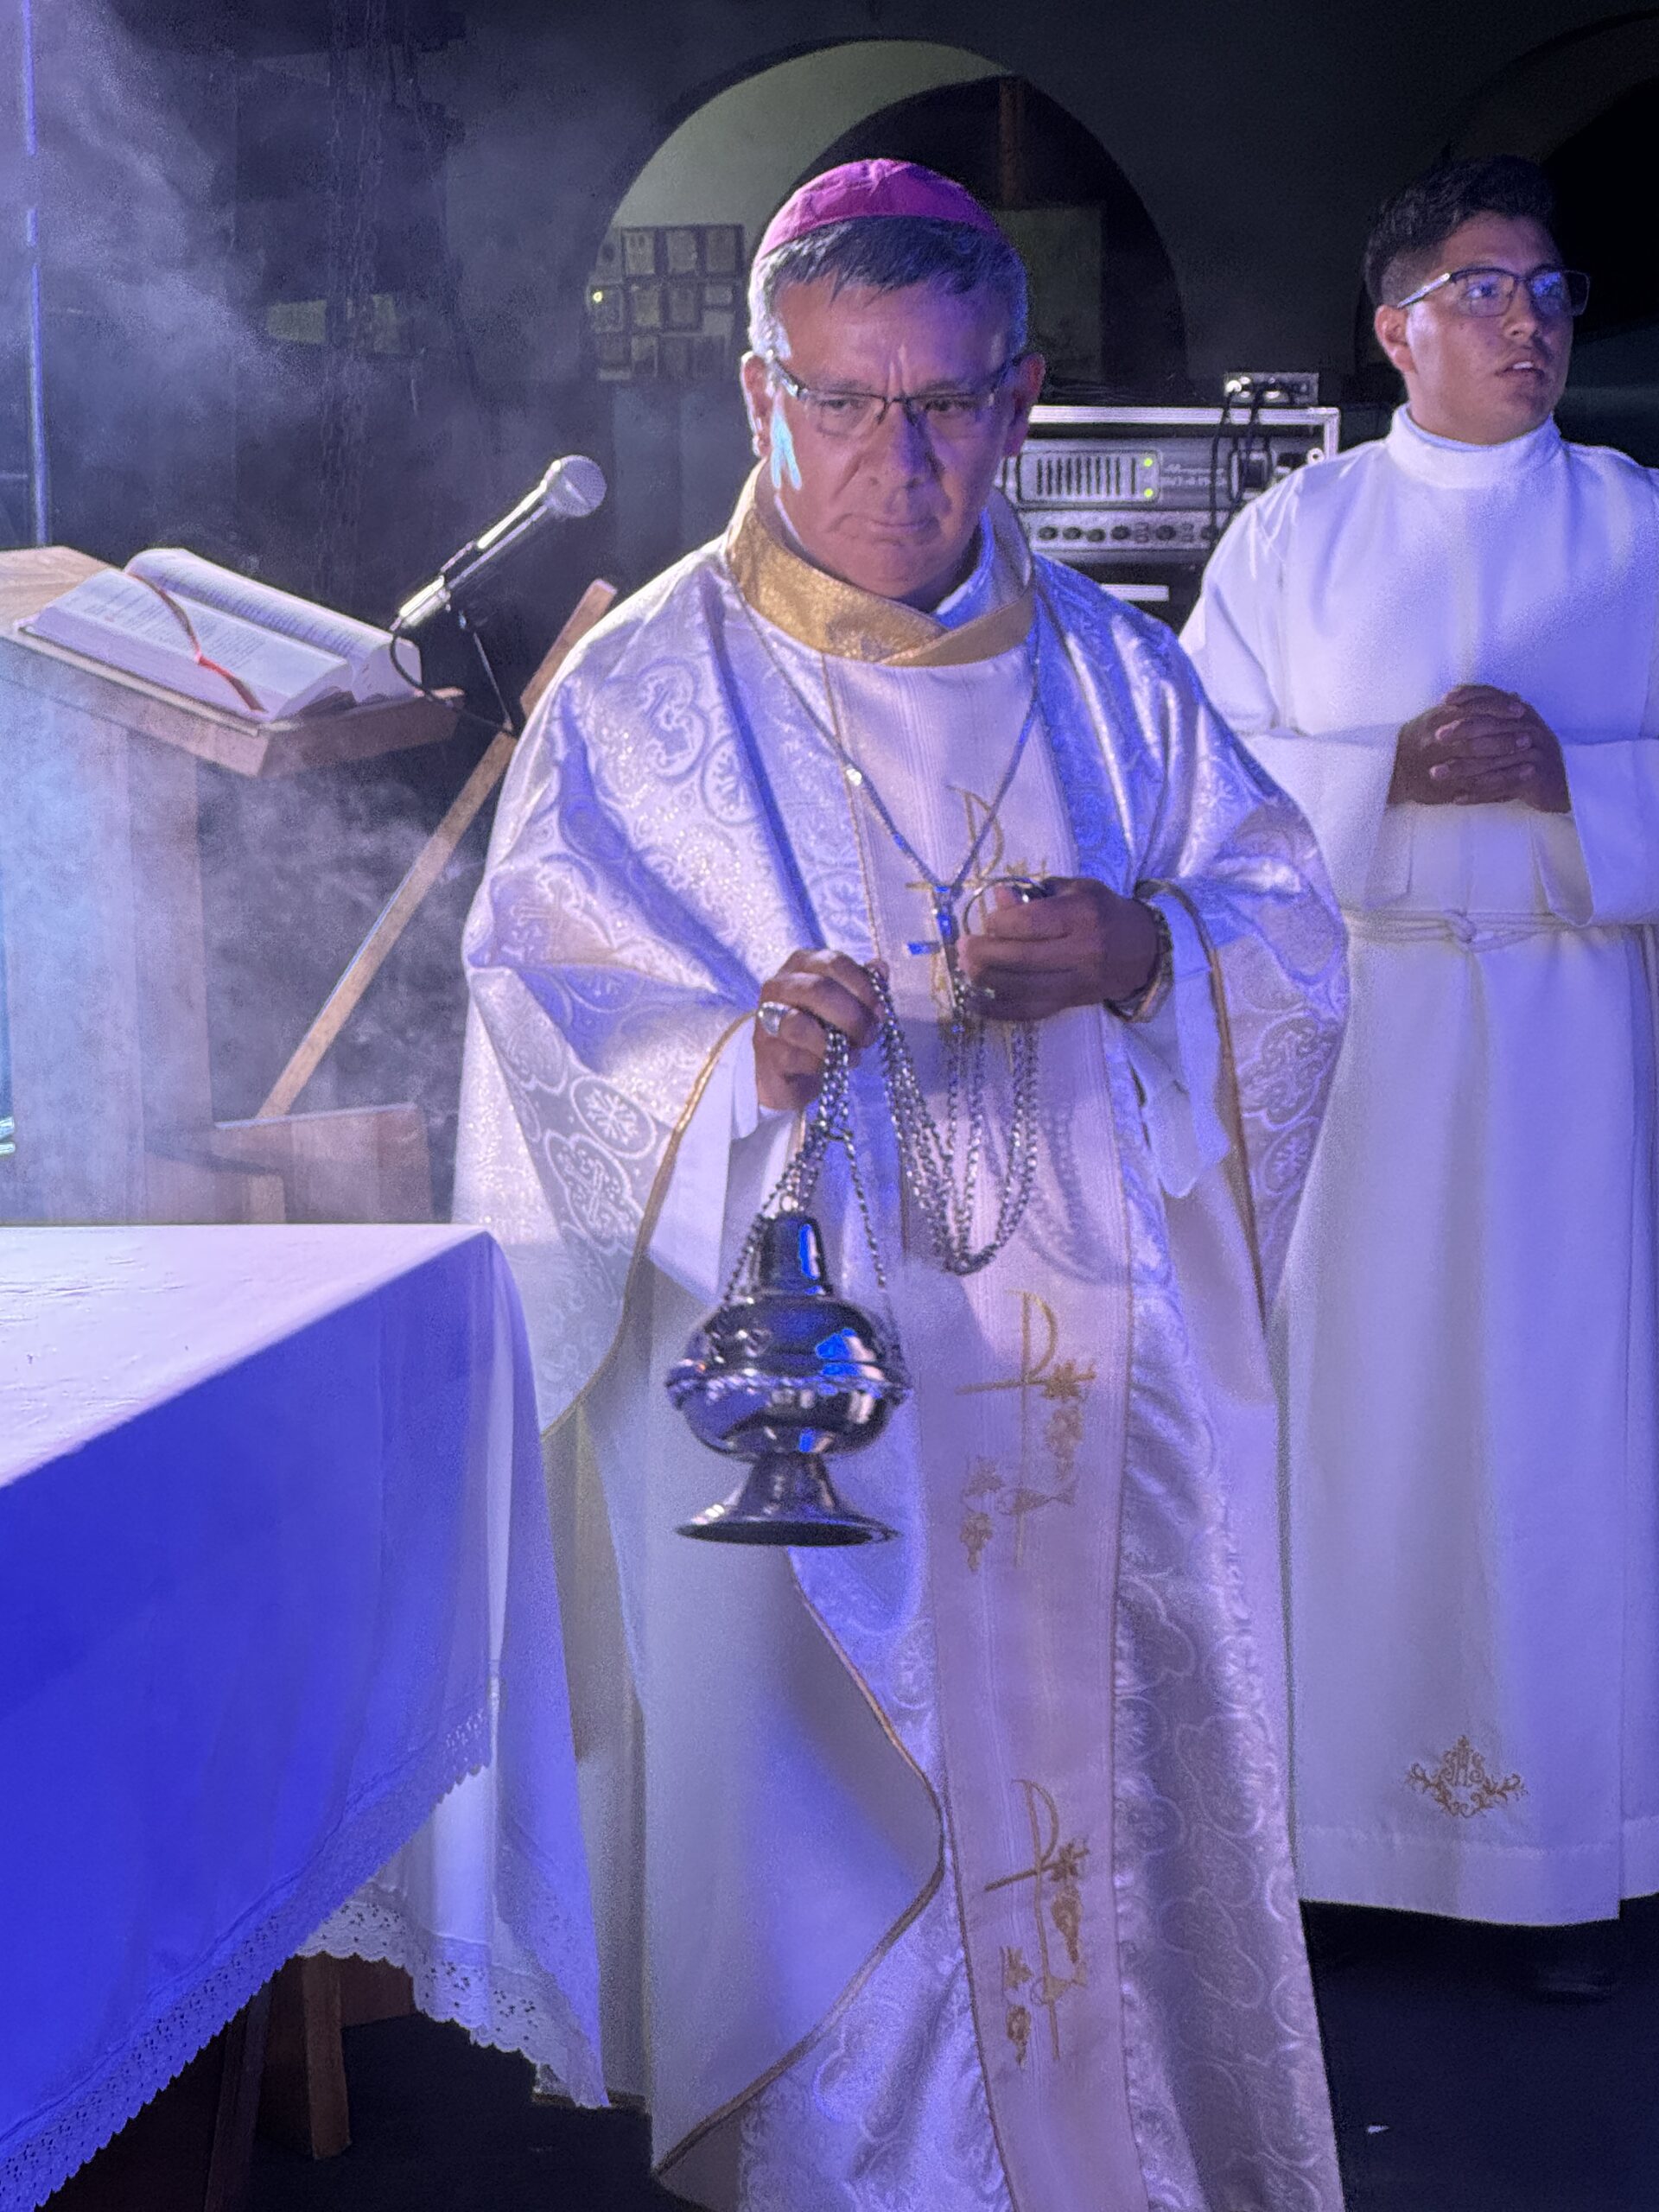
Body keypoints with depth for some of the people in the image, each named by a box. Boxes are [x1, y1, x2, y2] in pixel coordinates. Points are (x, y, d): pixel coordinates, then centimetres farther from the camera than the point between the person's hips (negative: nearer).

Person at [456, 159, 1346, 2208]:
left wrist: (1140, 950, -12)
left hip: (1086, 1375, 4)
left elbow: (1291, 922, 10)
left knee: (1091, 1780, 11)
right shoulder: (641, 695, -3)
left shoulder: (1104, 671, 8)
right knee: (831, 1825, -1)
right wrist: (744, 1060, -27)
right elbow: (545, 1033, -7)